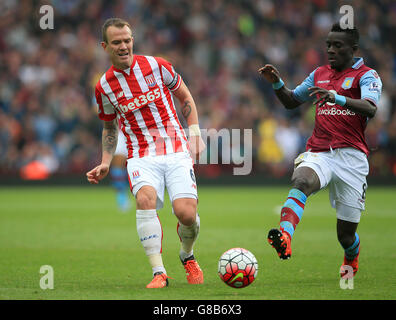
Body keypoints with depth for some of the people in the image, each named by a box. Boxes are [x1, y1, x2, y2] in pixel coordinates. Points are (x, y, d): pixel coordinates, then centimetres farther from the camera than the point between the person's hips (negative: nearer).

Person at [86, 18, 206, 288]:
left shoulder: (156, 66, -1)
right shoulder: (104, 87, 3)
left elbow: (185, 97, 13)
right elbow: (110, 128, 19)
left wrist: (195, 133, 4)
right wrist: (105, 164, 8)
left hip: (177, 151, 0)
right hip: (142, 156, 0)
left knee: (186, 213, -18)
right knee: (145, 198, -31)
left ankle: (188, 256, 17)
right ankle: (159, 272, -29)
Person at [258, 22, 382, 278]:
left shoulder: (366, 75, 0)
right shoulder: (320, 74, 17)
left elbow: (370, 109, -20)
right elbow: (292, 101, 30)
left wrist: (338, 98, -37)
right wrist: (277, 83, 8)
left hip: (351, 157, -3)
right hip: (319, 153, 3)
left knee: (346, 234, 3)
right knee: (302, 181, -35)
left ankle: (352, 262, 39)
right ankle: (284, 239, -57)